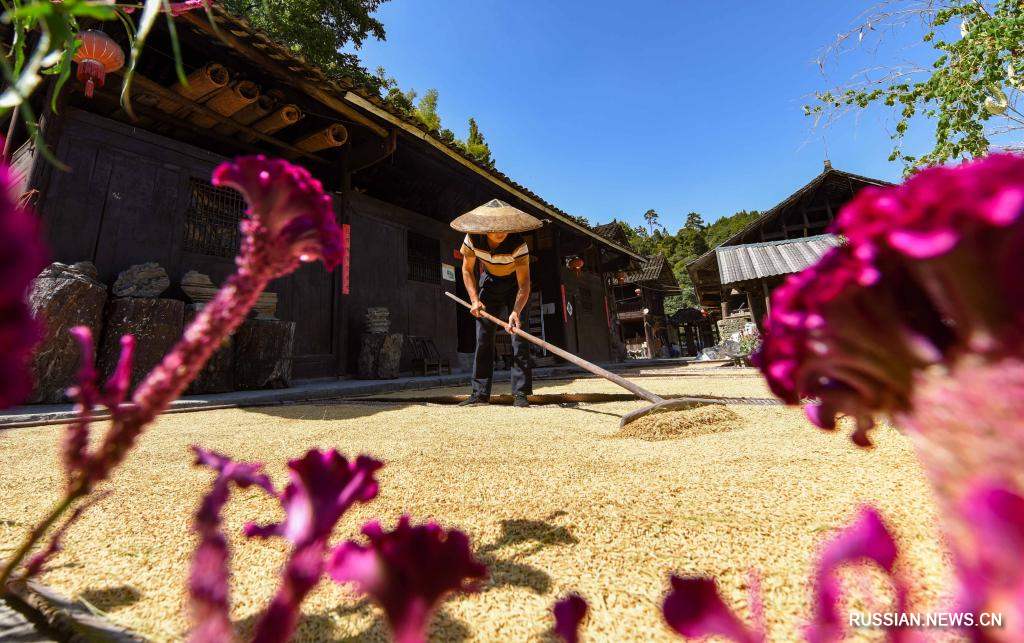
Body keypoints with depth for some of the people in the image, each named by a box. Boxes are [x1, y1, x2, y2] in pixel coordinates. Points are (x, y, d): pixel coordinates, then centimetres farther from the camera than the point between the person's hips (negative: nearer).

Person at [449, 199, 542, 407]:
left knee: (518, 333, -16)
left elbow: (524, 284, -33)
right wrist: (475, 300, -20)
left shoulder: (518, 244, -32)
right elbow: (467, 270, -9)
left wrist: (516, 312, -48)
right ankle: (480, 393, 3)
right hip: (489, 282, 3)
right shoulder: (473, 239, -23)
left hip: (514, 283, -3)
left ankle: (520, 392, -12)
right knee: (483, 337, -3)